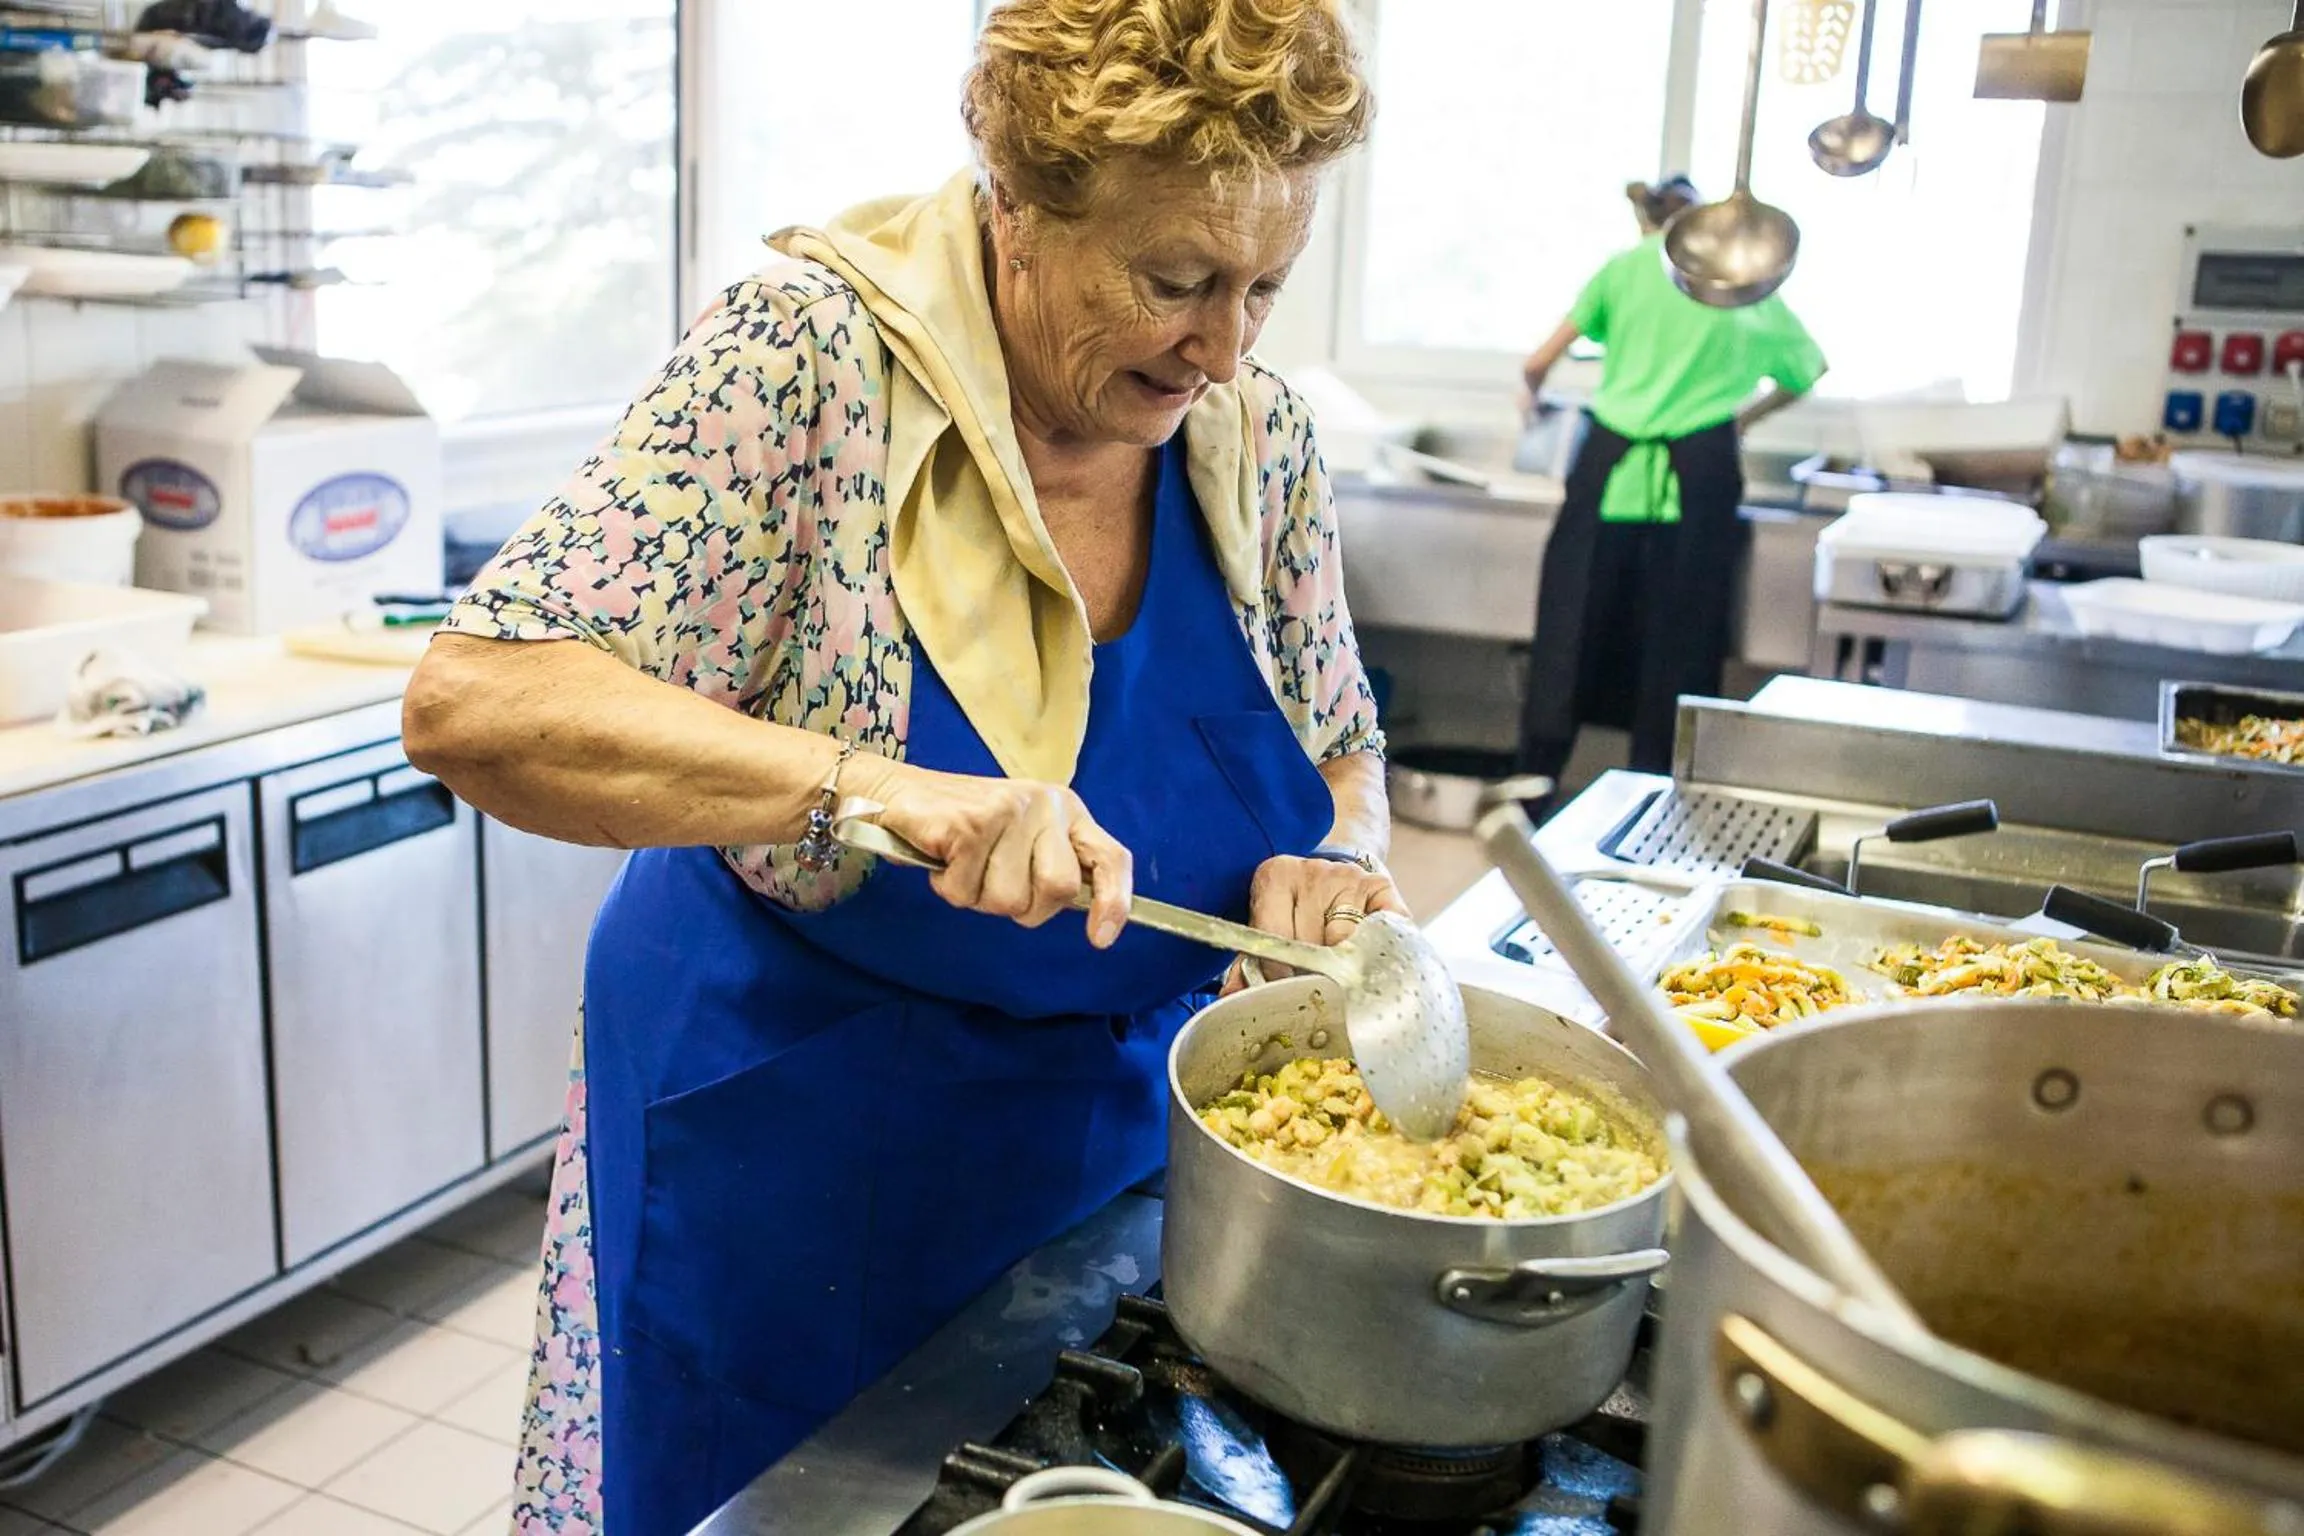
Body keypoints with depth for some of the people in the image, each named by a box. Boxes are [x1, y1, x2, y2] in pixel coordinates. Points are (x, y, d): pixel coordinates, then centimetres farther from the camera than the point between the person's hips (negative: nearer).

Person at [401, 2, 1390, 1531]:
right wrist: (865, 782, -39)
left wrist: (1328, 861, -16)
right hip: (791, 1157, -4)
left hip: (1123, 1144, 5)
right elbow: (474, 704, -27)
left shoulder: (1258, 430, -6)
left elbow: (1339, 753, 7)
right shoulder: (813, 360, -21)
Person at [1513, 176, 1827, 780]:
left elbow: (1539, 363, 9)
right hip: (1696, 472, 0)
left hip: (1611, 465, 0)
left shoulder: (1625, 266, 11)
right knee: (1677, 646, 4)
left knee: (1571, 635, 2)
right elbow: (1809, 368, 25)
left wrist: (1533, 392, 31)